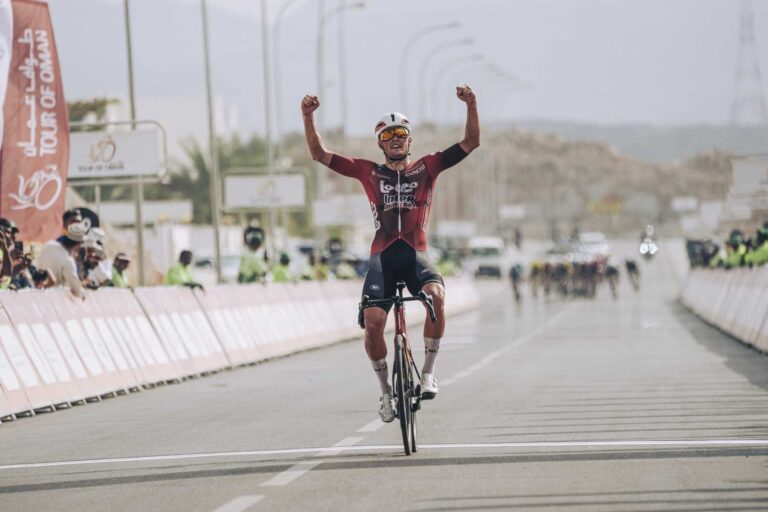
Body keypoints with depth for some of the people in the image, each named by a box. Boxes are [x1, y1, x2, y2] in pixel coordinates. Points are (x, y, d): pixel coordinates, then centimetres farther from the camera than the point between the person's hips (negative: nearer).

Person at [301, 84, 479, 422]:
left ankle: (428, 372, -16)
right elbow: (319, 154, 12)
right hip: (382, 255, 1)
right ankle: (386, 390, 3)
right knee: (373, 321, -18)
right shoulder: (369, 172, 14)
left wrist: (471, 106, -6)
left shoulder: (426, 168, 14)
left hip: (415, 254, -1)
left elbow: (470, 143, 9)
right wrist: (308, 117, -1)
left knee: (436, 295, -32)